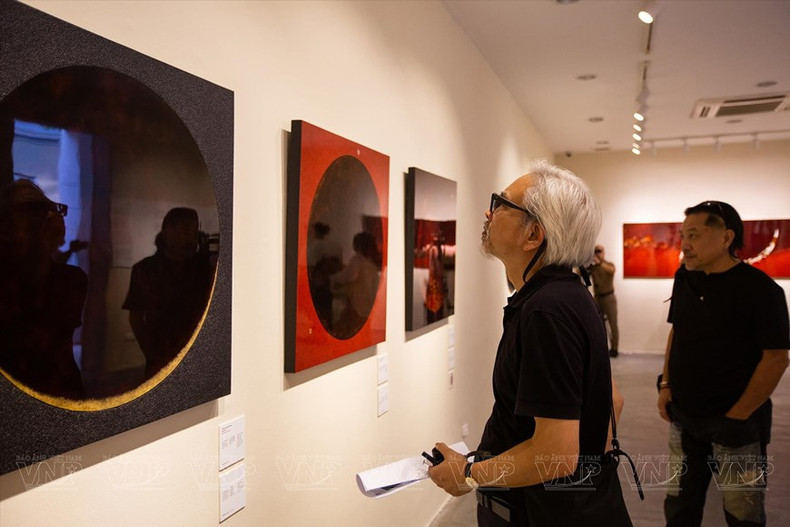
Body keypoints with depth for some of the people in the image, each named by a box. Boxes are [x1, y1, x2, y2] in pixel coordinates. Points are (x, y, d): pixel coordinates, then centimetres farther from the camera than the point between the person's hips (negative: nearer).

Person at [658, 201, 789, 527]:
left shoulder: (760, 289, -15)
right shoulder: (685, 278, 1)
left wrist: (738, 416, -15)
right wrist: (666, 384, 4)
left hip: (734, 422, -5)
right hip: (683, 416, 5)